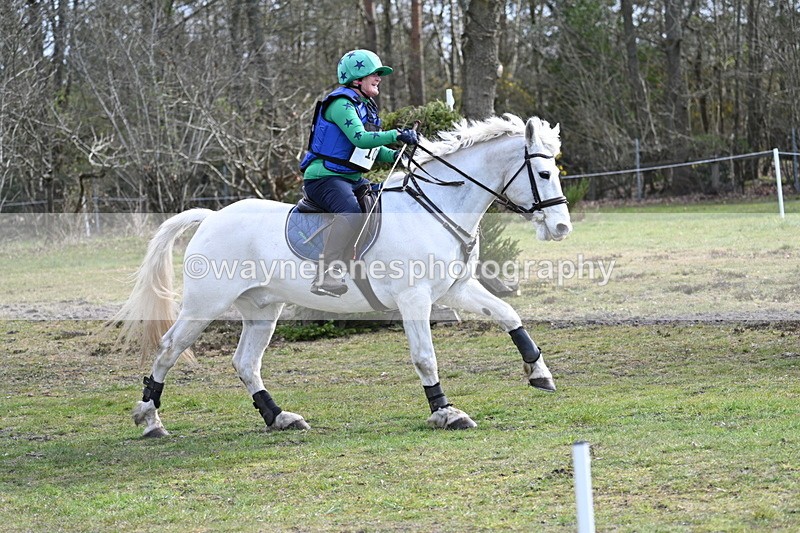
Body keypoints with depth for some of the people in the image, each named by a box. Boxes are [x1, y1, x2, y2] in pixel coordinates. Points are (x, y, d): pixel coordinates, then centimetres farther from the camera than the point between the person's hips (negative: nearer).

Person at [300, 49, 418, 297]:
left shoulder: (365, 108, 19)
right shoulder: (341, 103, -12)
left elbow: (373, 148, 21)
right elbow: (359, 138, -25)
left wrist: (395, 155, 1)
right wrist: (396, 135, -31)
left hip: (352, 179, 11)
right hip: (323, 177, -11)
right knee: (351, 212, -37)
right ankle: (327, 275, -45)